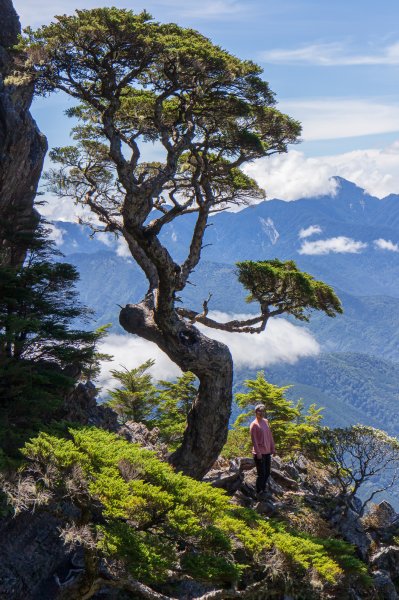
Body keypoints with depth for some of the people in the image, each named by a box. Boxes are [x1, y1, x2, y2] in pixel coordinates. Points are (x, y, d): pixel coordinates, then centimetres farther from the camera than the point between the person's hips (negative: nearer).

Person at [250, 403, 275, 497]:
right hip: (259, 453, -7)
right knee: (261, 474, -4)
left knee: (267, 473, 13)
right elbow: (254, 440, -14)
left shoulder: (266, 421, 11)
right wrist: (258, 452, -18)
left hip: (267, 452, 7)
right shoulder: (254, 425, -11)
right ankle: (259, 492, 9)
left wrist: (273, 448, 13)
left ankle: (263, 489, 28)